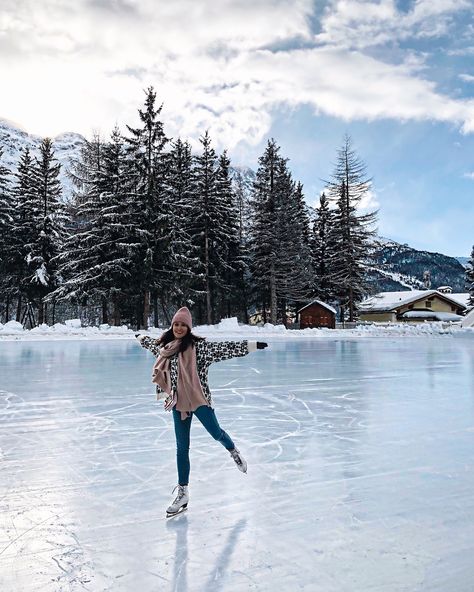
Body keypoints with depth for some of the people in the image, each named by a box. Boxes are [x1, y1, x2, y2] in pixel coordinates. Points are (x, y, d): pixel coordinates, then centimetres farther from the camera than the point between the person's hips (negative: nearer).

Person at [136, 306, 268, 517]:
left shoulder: (197, 345, -9)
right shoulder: (164, 346, 6)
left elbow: (224, 348, -13)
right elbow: (151, 343, 29)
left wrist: (252, 345, -17)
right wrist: (140, 337, 48)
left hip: (199, 399, -4)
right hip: (178, 402, 4)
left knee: (216, 433, -2)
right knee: (182, 447, 8)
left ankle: (234, 452, 36)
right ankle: (183, 492, 19)